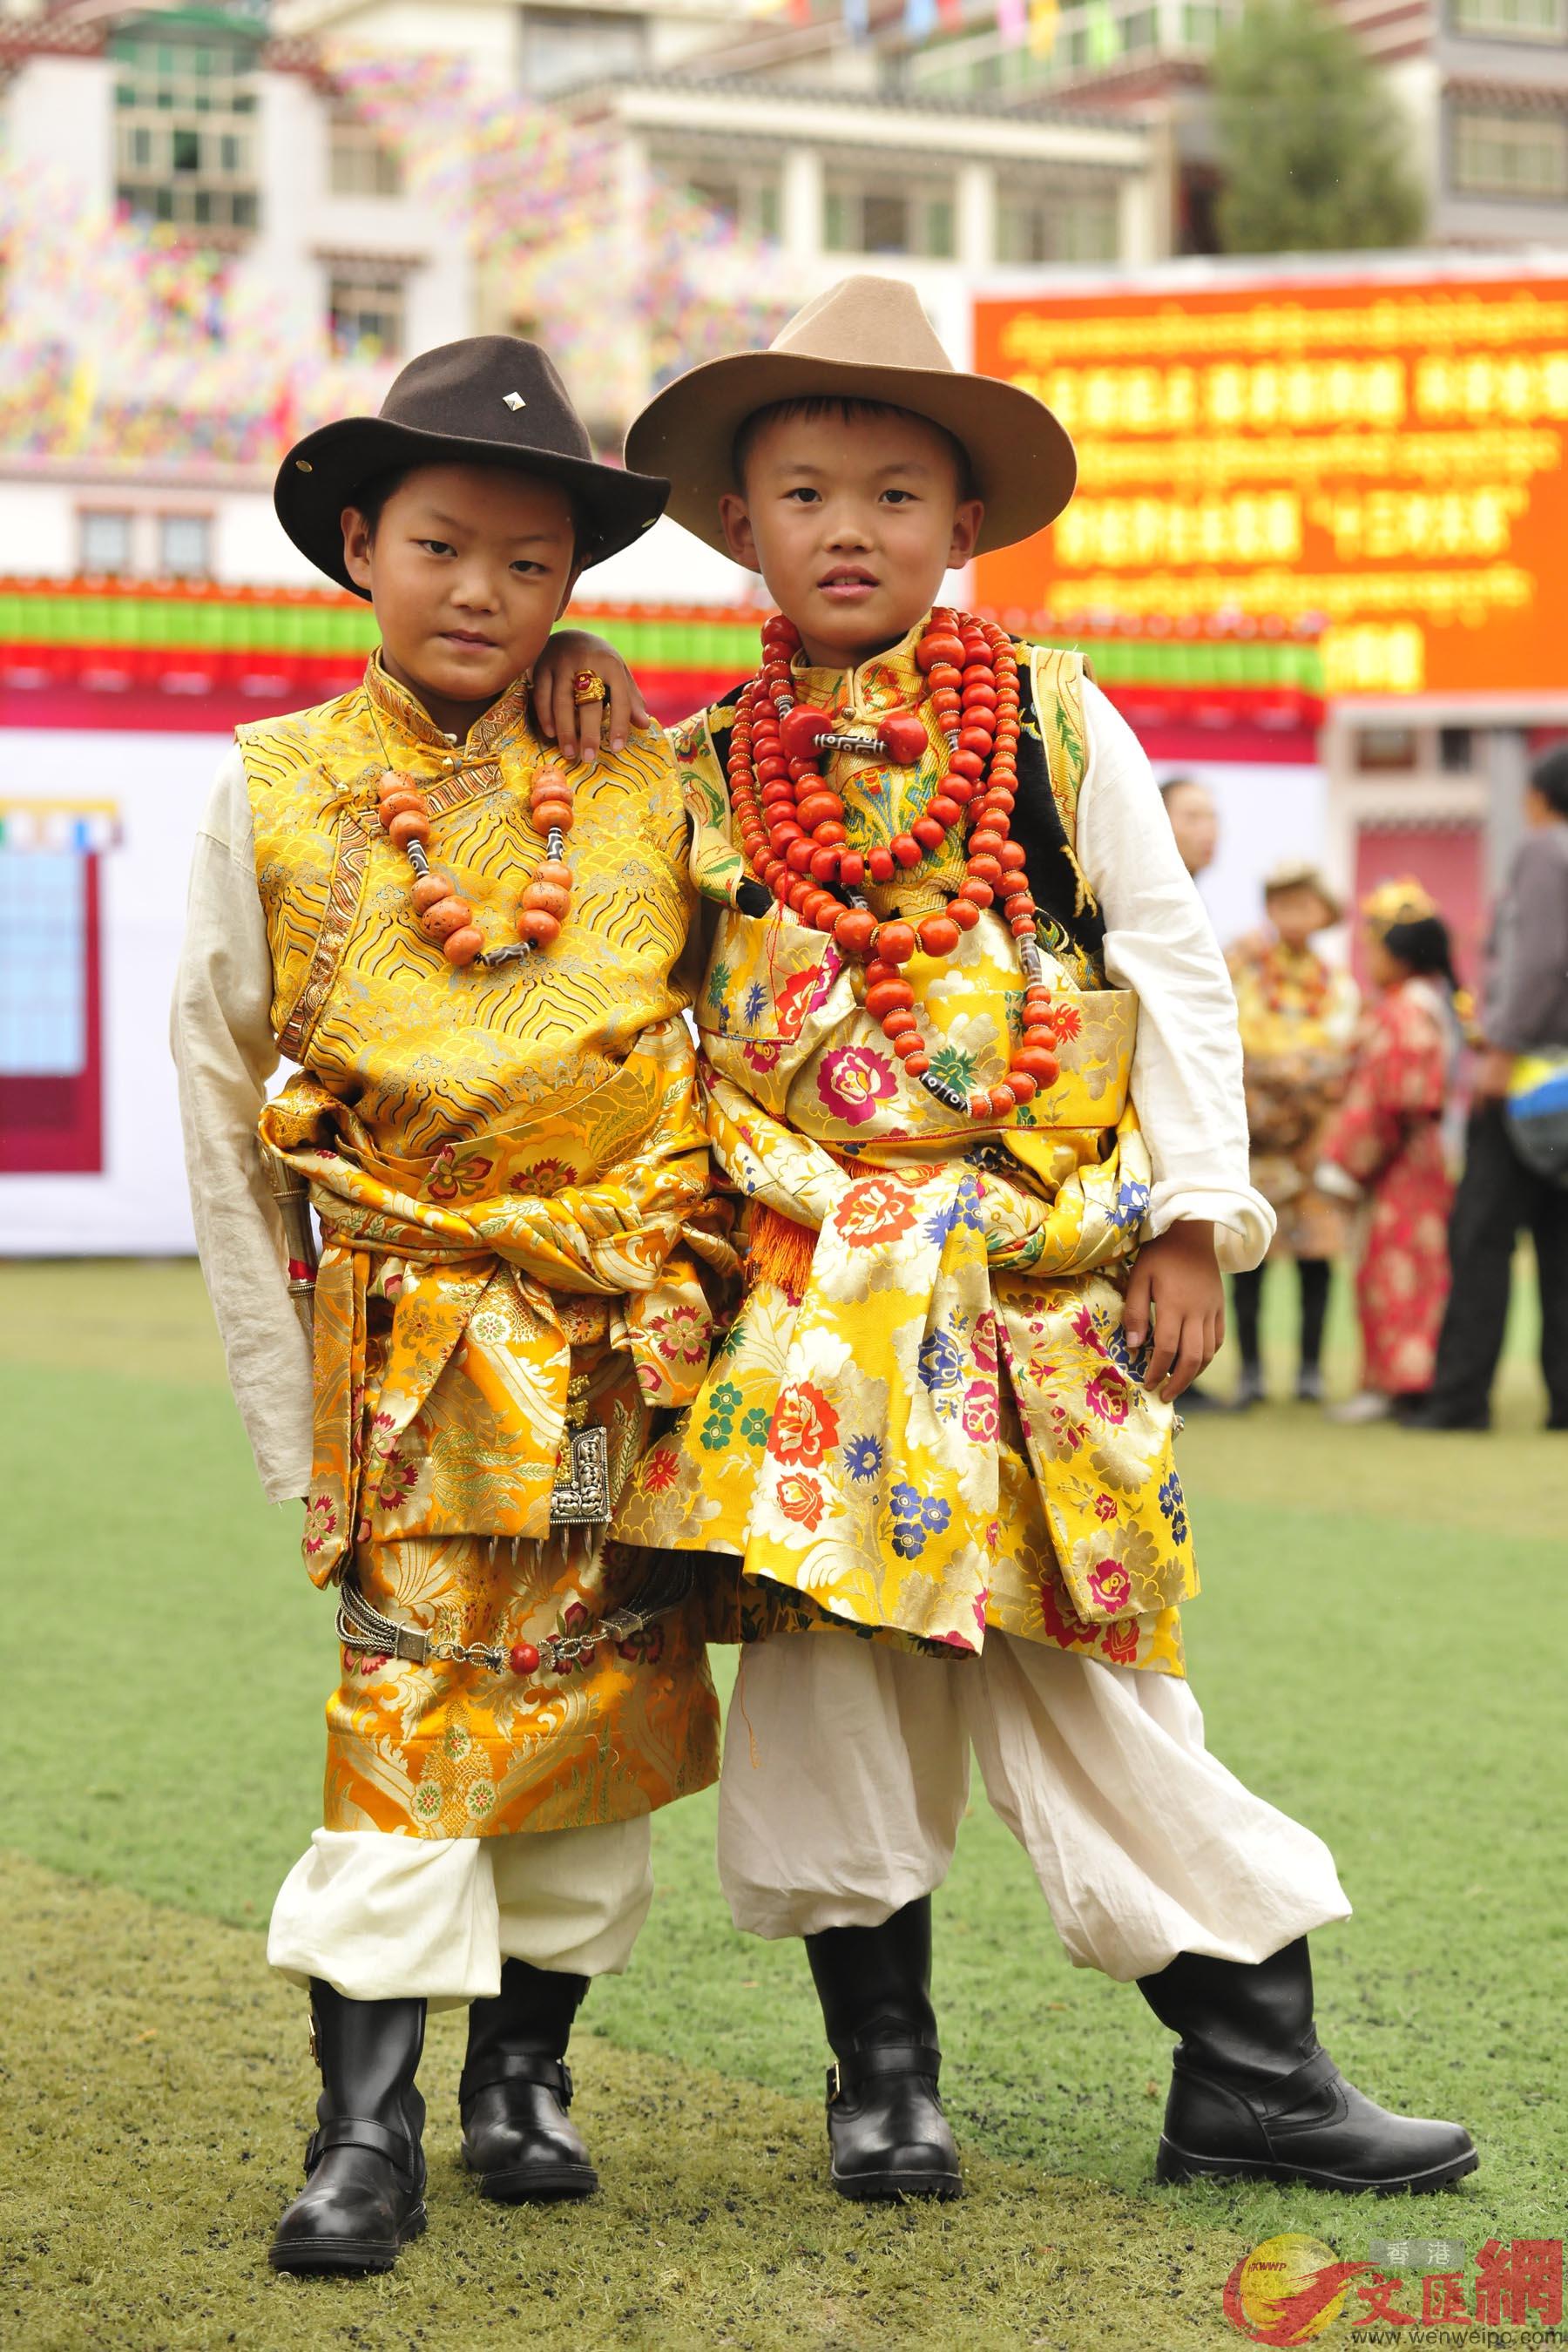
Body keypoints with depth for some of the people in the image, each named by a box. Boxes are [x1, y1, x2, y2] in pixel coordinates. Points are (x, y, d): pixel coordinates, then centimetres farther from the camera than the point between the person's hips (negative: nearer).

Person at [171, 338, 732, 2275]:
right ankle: (365, 2128, -5)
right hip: (411, 1323, -2)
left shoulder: (647, 795, 4)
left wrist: (698, 1289, 6)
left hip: (634, 1332, 2)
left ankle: (522, 2066, 22)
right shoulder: (274, 798, 1)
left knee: (602, 1683, 5)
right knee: (411, 1689, -8)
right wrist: (294, 1415, 3)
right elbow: (218, 1109, 5)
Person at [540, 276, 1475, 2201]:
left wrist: (1190, 1224, 0)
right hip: (804, 1277, 1)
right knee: (829, 1647, 0)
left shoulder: (1059, 726, 5)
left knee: (1075, 1659, -1)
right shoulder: (701, 773, 9)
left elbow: (1176, 973, 5)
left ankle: (1255, 2064, 7)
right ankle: (881, 2063, 14)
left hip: (1037, 1270, -1)